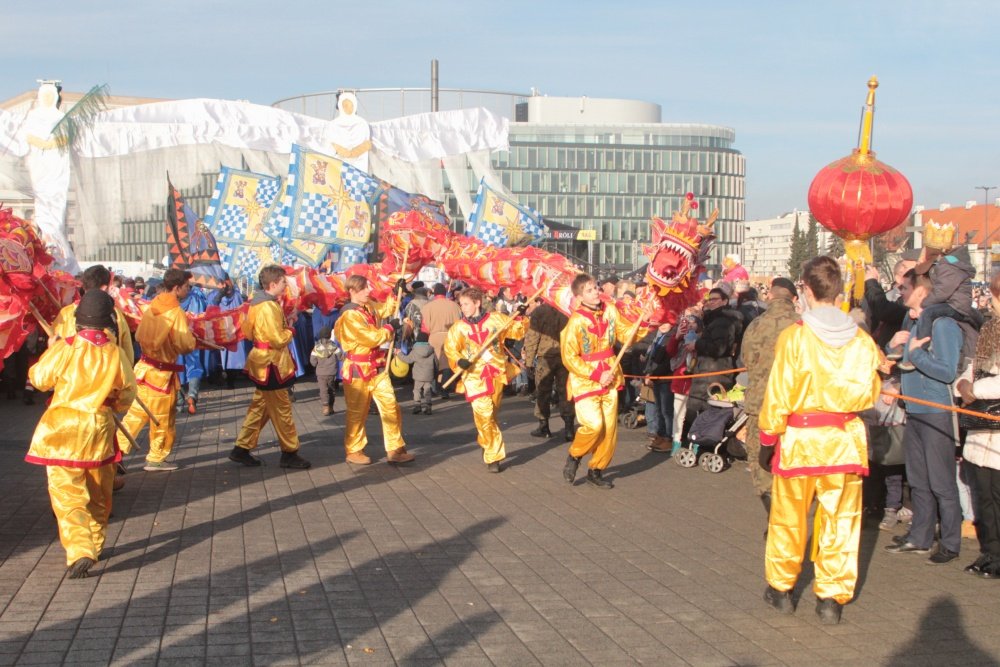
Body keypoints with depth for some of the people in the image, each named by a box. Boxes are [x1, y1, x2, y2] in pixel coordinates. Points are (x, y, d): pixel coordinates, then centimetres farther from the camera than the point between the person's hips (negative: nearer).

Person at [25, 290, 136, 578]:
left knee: (67, 494, -3)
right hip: (99, 428, 3)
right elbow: (127, 391, 9)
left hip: (63, 430, -3)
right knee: (98, 494, 19)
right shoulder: (115, 353, -4)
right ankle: (95, 545, 32)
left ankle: (79, 551, -18)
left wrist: (51, 351, 17)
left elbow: (39, 379, 1)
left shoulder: (64, 348, -12)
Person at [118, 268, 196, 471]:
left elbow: (139, 335, 10)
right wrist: (192, 338, -1)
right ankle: (156, 459, 20)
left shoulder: (152, 307, 3)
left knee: (136, 414, 13)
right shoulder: (176, 313, -19)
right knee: (163, 420, 10)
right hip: (162, 374, -7)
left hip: (144, 368, 7)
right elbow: (185, 346, -21)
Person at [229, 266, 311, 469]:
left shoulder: (259, 303, 9)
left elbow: (248, 330, 16)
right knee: (282, 410, 0)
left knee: (260, 407, 16)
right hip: (271, 364, -10)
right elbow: (278, 339, -24)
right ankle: (290, 453, 8)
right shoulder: (269, 307, -22)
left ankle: (242, 449, 19)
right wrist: (290, 332, -3)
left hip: (263, 362, 10)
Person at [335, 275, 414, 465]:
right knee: (357, 413, 4)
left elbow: (385, 310, 31)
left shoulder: (369, 307, 7)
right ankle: (353, 452, 19)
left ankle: (395, 449, 9)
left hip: (377, 367, 8)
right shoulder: (350, 316, -20)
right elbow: (372, 337, -26)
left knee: (390, 407, 4)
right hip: (358, 370, -8)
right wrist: (390, 328, -10)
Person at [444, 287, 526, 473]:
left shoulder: (496, 318, 1)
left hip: (496, 374, 1)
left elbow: (517, 331, 8)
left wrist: (520, 318, -10)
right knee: (484, 415, -12)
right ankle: (494, 456, -1)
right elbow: (450, 348, 2)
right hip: (475, 376, -1)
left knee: (491, 414, 12)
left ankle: (487, 447, 35)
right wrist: (459, 360, -17)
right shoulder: (458, 327, 1)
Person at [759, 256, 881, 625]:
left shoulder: (794, 336, -11)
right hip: (846, 440, 2)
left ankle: (781, 589, 27)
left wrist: (767, 441, 1)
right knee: (840, 521, 10)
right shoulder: (862, 340, -3)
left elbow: (777, 396, -9)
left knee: (788, 519, 14)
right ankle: (832, 597, 14)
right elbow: (870, 393, 8)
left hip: (799, 440, -2)